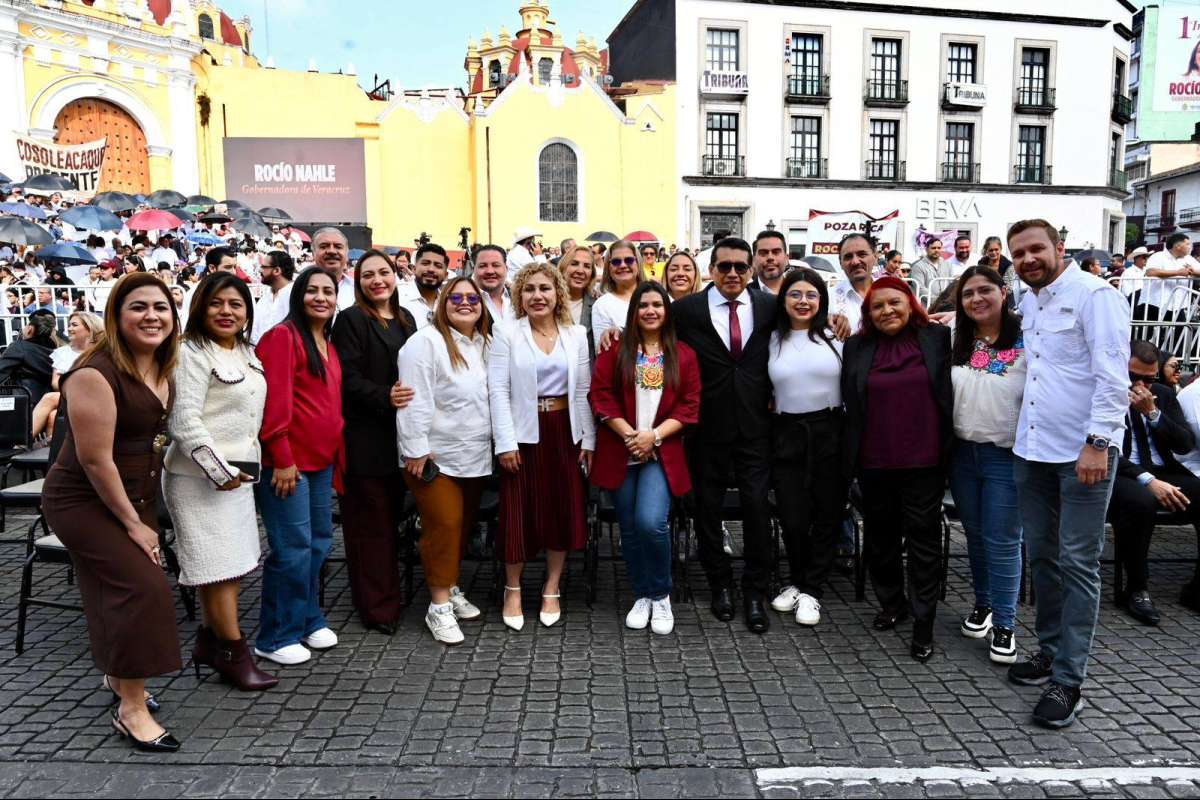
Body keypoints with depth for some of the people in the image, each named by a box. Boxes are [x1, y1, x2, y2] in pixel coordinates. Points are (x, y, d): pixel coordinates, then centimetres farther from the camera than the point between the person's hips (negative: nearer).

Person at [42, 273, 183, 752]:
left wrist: (141, 514, 15)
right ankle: (131, 710, -1)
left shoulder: (164, 369, 2)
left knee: (122, 588, 16)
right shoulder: (96, 374, -24)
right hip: (84, 502, -8)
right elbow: (95, 459, -23)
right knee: (142, 587, -14)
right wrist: (132, 523, -16)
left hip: (137, 497, 8)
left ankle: (118, 676, 38)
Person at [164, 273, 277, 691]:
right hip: (202, 476, -8)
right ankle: (234, 653, 4)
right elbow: (184, 420, -18)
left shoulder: (247, 353, 14)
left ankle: (209, 641, 25)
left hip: (237, 472, 8)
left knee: (232, 562, 12)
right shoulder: (192, 354, -10)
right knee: (219, 562, -5)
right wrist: (219, 470, -18)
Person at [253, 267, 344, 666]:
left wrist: (337, 453, 15)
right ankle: (276, 636, 10)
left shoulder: (328, 344, 16)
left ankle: (308, 620, 29)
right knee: (293, 548, -4)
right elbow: (274, 401, -17)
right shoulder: (283, 336, -10)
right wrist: (282, 459, -19)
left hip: (320, 460, 8)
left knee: (319, 541, 14)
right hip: (287, 461, -8)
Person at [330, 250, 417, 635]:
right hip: (365, 436, -6)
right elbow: (348, 378, -14)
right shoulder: (351, 319, -6)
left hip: (398, 432, 6)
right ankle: (378, 605, 9)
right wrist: (385, 397, -25)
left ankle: (389, 593, 26)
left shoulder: (405, 319, 15)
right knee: (370, 521, 0)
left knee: (392, 515, 13)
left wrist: (412, 396, 7)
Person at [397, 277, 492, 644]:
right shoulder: (426, 341, -11)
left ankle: (451, 589, 31)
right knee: (444, 525, -5)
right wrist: (415, 449, -18)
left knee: (463, 525, 14)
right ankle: (439, 606, 7)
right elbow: (414, 400, -16)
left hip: (474, 457, 7)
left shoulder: (485, 344, 11)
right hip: (435, 456, -7)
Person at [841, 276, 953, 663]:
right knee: (881, 537, 14)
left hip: (924, 461, -2)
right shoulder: (856, 347, 5)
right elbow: (849, 401, 9)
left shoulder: (938, 338, 1)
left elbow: (954, 391, 4)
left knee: (923, 539, 3)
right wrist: (851, 455, 6)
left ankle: (923, 622, 13)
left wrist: (949, 449, 0)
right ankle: (892, 603, 33)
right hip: (874, 463, 2)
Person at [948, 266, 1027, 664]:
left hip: (1007, 456, -4)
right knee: (974, 534, 16)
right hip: (962, 453, 5)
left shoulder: (1026, 343, -10)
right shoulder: (955, 343, 5)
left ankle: (1004, 623, 13)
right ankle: (983, 604, 33)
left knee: (1002, 540, 1)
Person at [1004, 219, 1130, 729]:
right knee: (1041, 555, 14)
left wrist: (1097, 443, -20)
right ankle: (1050, 650, 29)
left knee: (1078, 564, -1)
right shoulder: (1027, 303, 13)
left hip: (1083, 452, -7)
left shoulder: (1094, 295, -9)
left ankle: (1068, 678, 6)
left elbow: (1113, 376, -15)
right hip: (1032, 450, 7)